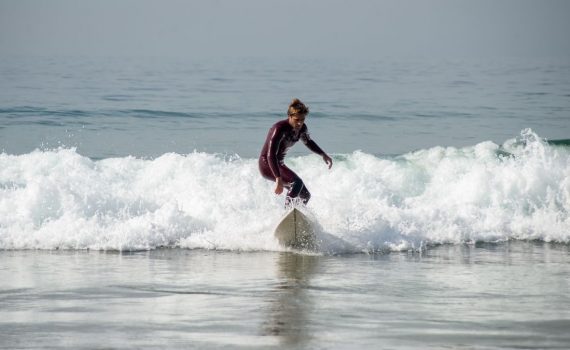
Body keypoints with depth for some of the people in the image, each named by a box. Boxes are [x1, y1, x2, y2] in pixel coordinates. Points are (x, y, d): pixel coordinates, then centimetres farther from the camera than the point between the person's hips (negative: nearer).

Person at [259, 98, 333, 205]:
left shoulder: (302, 128, -2)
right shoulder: (280, 129, -27)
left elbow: (308, 142, 23)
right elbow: (271, 156, -34)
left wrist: (323, 155, 19)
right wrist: (278, 179, -42)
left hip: (279, 164, 9)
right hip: (267, 164, -9)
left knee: (305, 196, 7)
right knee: (297, 183, -31)